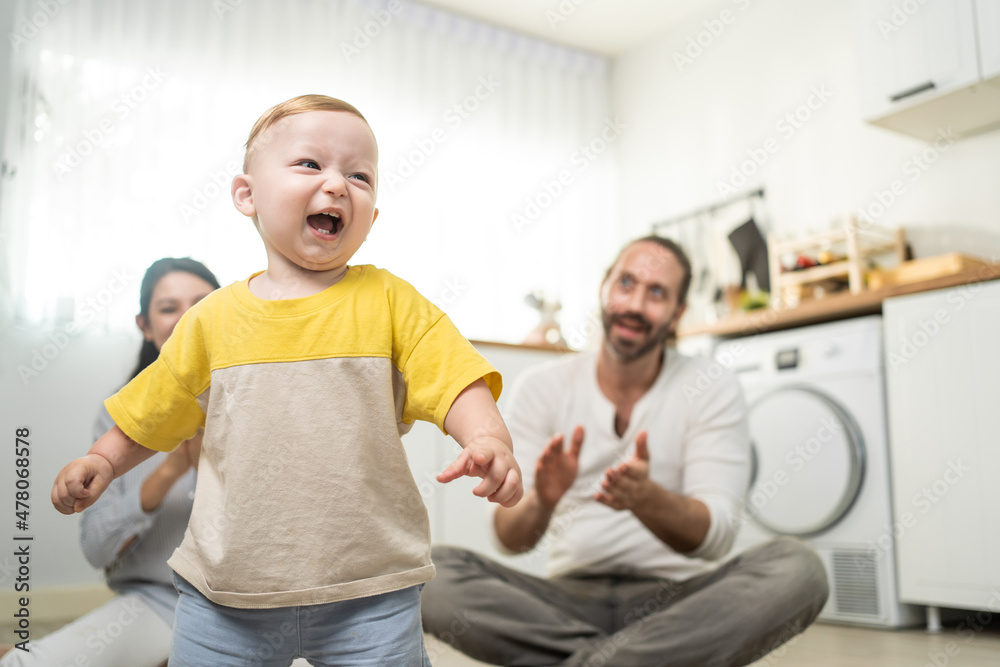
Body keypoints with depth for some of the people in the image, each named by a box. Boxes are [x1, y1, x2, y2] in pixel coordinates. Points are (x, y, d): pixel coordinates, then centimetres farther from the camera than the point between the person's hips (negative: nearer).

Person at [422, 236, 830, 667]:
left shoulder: (713, 392, 0)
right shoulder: (542, 388, 2)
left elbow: (714, 538, -11)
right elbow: (510, 539, -4)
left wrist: (645, 497, -32)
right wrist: (541, 502, -28)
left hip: (675, 597, 0)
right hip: (572, 595, 1)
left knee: (798, 569, -28)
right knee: (434, 570, -25)